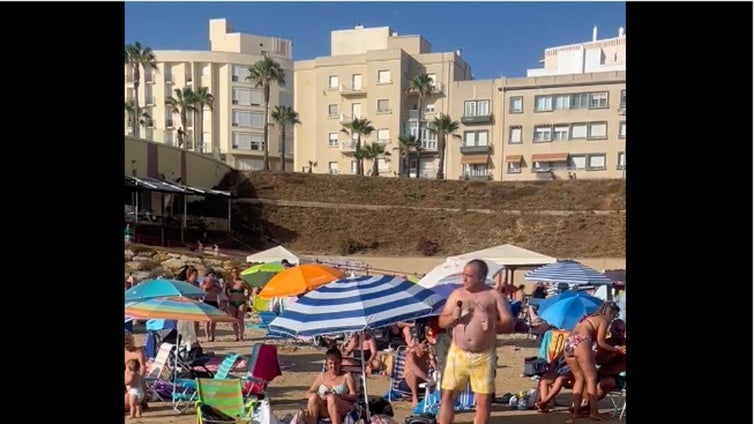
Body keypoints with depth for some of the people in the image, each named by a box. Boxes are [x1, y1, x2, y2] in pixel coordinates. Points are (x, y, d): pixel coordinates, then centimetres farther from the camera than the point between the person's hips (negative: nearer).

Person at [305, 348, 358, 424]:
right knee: (313, 397, -28)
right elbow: (308, 393, 13)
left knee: (331, 398, -34)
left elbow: (354, 396, 1)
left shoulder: (346, 376, 10)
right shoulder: (321, 376, 19)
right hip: (323, 411, 3)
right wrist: (319, 397, -10)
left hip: (343, 410, -3)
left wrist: (340, 396, -21)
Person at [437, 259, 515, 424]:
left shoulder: (494, 295, 1)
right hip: (457, 353, 2)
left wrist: (494, 325, -21)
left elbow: (510, 324, 0)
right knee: (447, 395, 3)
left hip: (484, 356, -1)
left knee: (483, 399, 4)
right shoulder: (457, 294, 7)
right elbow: (441, 322, 10)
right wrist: (453, 317, -12)